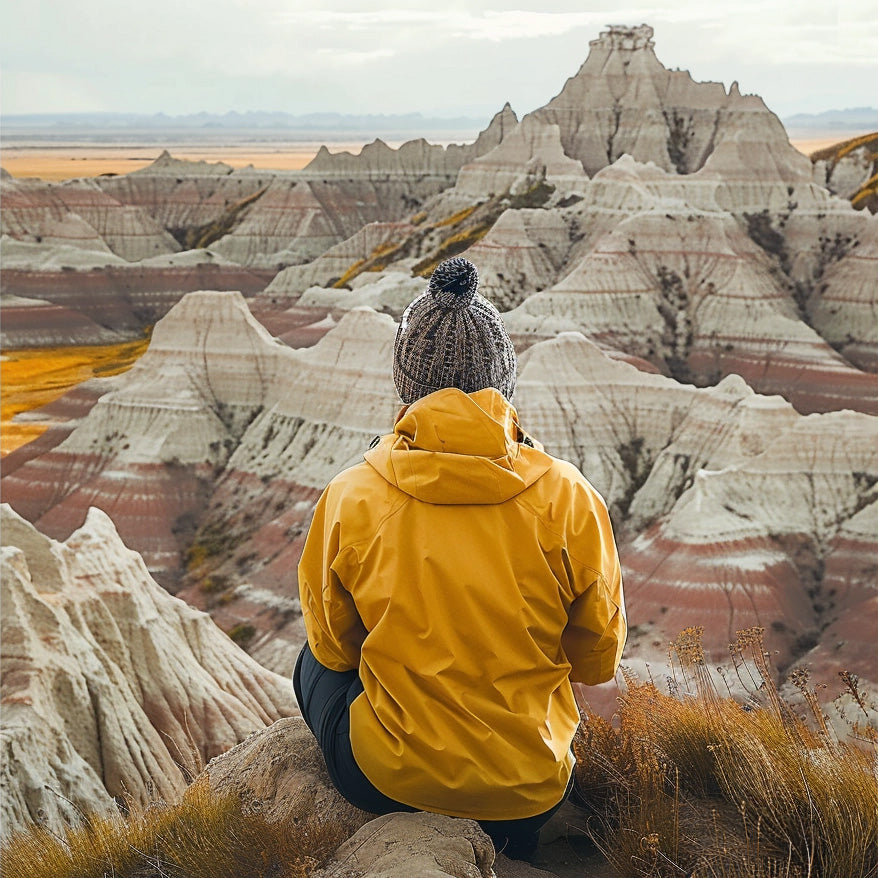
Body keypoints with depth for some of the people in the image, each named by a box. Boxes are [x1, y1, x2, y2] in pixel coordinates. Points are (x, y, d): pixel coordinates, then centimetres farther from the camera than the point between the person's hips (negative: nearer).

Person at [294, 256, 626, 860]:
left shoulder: (350, 498, -15)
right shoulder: (568, 498, -15)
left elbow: (334, 647, 1)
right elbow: (599, 659, -1)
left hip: (388, 780, -2)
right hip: (531, 791, 2)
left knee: (315, 666, 29)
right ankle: (502, 834, 18)